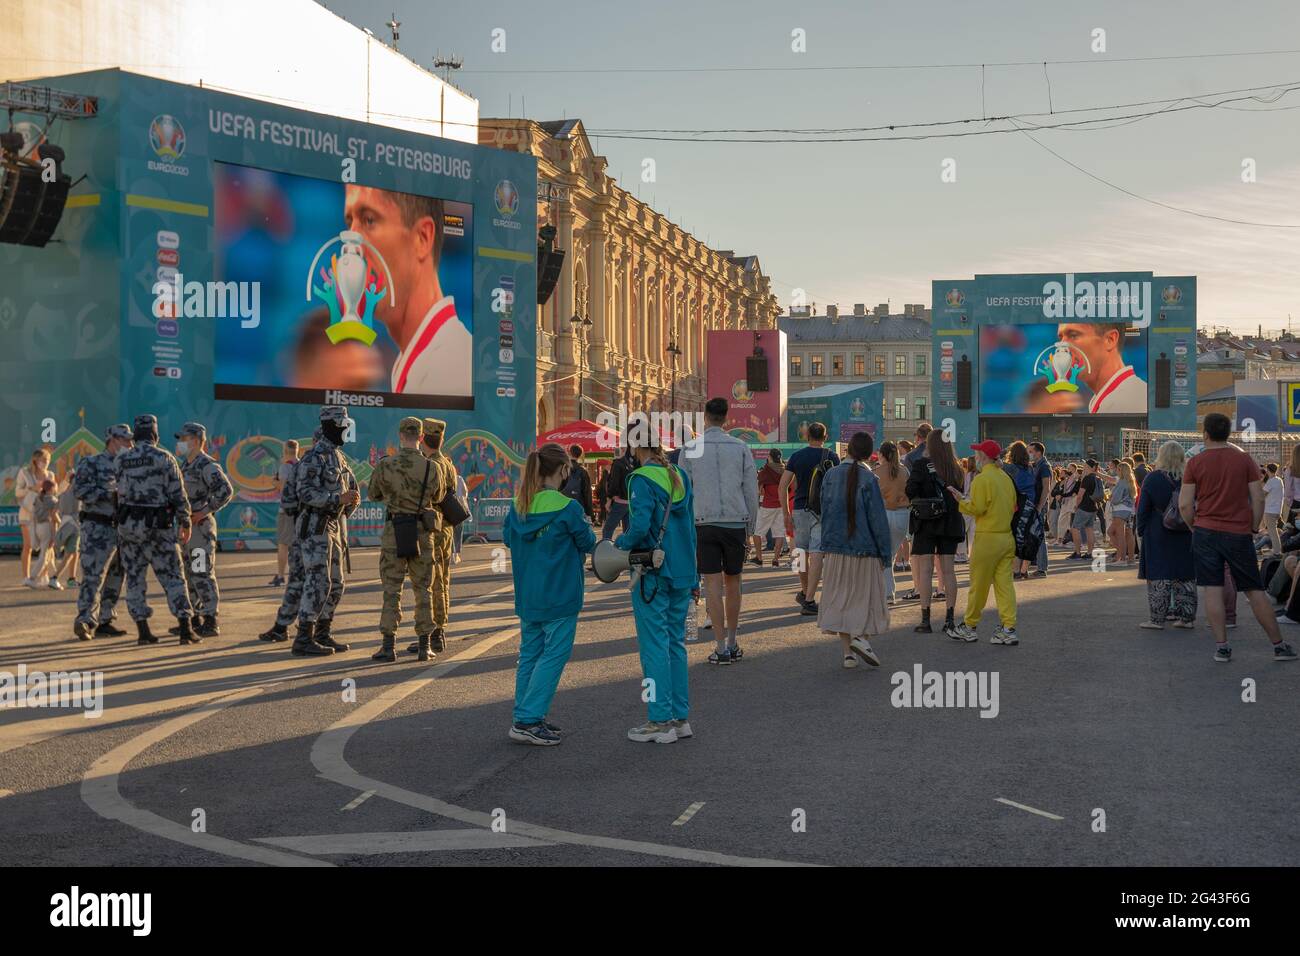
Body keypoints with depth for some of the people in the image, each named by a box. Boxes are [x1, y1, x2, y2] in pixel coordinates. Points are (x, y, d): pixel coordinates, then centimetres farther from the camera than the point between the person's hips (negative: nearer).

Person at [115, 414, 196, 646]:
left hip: (128, 524, 2)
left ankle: (143, 631, 7)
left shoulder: (120, 460, 2)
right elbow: (178, 495, -6)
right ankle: (185, 629, -3)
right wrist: (185, 523, 3)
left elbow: (120, 494, 6)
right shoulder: (165, 458, -6)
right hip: (159, 526, -2)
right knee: (172, 577, 2)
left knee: (135, 578, 8)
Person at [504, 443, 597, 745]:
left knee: (529, 653, 15)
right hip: (559, 596, -7)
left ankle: (524, 716, 20)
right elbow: (587, 542, -5)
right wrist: (585, 525, 14)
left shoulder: (519, 507, 2)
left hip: (527, 596, 7)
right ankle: (527, 720, -5)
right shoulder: (567, 507, -16)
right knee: (553, 655, -1)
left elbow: (509, 539, 14)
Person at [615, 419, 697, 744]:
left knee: (655, 647, -1)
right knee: (676, 644, 13)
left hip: (652, 575, -7)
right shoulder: (680, 477, 9)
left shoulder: (642, 480, -13)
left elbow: (640, 527, -24)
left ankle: (661, 721, 2)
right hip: (682, 573, 7)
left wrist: (620, 543, -4)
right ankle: (681, 717, 18)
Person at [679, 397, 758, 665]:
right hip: (736, 523, 1)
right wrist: (750, 527, 13)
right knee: (732, 583, 12)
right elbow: (751, 490, 4)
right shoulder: (740, 447, 3)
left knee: (713, 584, -1)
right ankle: (732, 643, 17)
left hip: (705, 523, -1)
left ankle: (721, 647, -5)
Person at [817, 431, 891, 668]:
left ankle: (848, 651, 8)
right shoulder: (869, 479, -11)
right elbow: (878, 518, -10)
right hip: (865, 549, -4)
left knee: (840, 597, 10)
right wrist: (885, 553, -4)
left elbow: (824, 511, 7)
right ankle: (861, 636, -13)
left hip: (835, 549, 4)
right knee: (867, 595, 9)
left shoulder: (831, 475, 2)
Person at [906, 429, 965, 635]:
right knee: (948, 570, 7)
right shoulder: (955, 468, 4)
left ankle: (925, 620, -3)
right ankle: (949, 619, 8)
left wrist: (917, 502, 3)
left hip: (926, 524, -4)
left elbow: (910, 492, -14)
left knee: (925, 570, -1)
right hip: (950, 523, 4)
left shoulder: (921, 465, -9)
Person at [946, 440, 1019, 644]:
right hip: (1007, 537, 7)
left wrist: (960, 500, -3)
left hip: (987, 538, -7)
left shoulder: (981, 479, -12)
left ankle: (970, 627, 14)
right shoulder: (1006, 478, 11)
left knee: (978, 585, 4)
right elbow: (1013, 506, 13)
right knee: (1005, 583, 5)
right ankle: (1009, 629, 1)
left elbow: (977, 508, -17)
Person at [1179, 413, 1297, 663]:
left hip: (1206, 532, -1)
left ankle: (1221, 646, -1)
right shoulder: (1244, 460, 2)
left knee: (1213, 590, 2)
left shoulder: (1195, 462, -1)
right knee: (1255, 590, 7)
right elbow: (1258, 499, 0)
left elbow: (1185, 505, -4)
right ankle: (1279, 645, 11)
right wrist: (1252, 529, 10)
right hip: (1239, 534, 1)